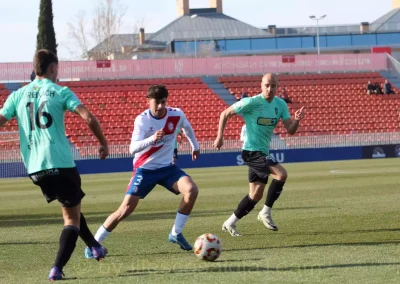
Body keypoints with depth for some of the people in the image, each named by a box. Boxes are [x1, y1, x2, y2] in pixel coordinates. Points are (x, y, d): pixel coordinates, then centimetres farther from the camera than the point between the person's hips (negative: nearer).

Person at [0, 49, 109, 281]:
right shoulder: (60, 92, -1)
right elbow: (89, 118, -12)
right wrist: (103, 143, 2)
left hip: (34, 166, 5)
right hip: (61, 163, -5)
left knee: (70, 208, 27)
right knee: (72, 216, 1)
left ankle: (95, 247, 38)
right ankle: (57, 269, -15)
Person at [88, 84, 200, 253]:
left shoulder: (176, 115, -9)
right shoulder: (142, 120, -18)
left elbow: (187, 128, 17)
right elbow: (132, 149, -31)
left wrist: (195, 146, 31)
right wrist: (152, 139, -48)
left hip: (167, 167, 3)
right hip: (145, 169, -3)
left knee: (192, 190, -22)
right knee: (126, 209, -11)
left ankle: (176, 234, -7)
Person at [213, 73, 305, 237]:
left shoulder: (281, 105, 4)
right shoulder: (252, 103, -14)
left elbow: (290, 130, 1)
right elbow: (225, 114, -7)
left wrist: (297, 120, -20)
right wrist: (220, 137, -11)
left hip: (263, 152, 8)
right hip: (251, 151, -8)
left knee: (256, 195, 11)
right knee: (281, 174, -25)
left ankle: (230, 223, 23)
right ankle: (266, 213, -12)